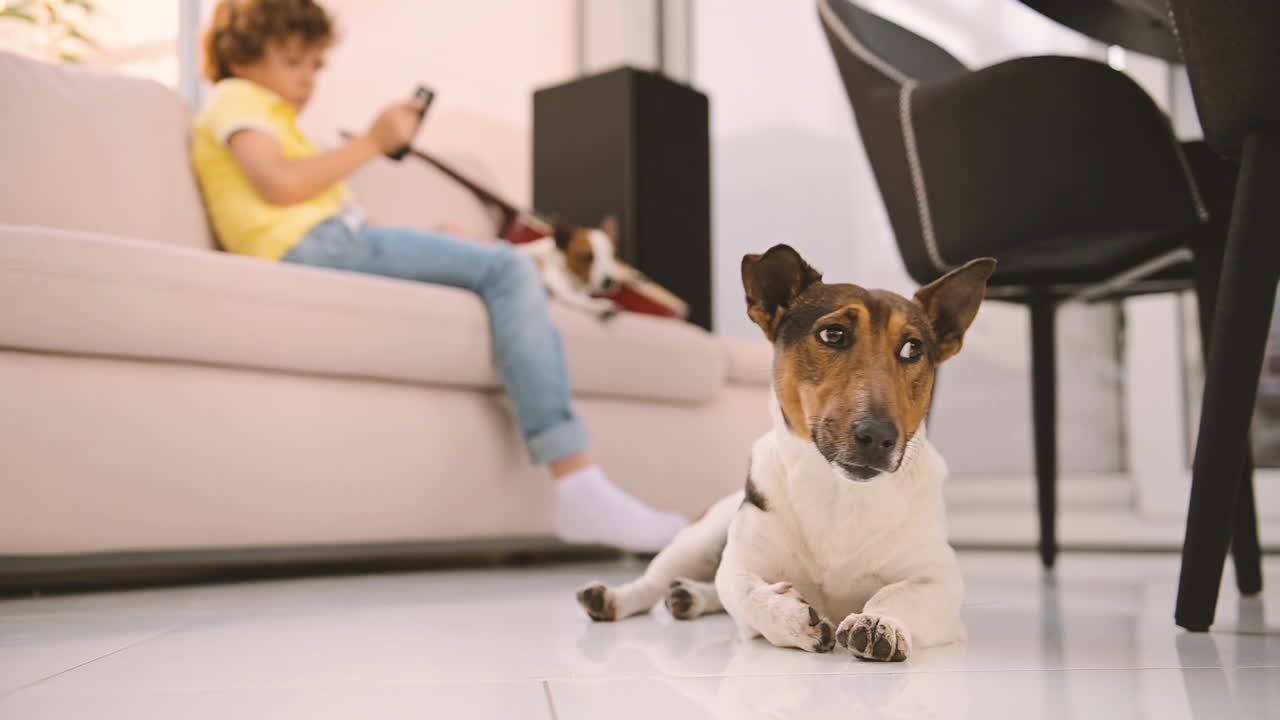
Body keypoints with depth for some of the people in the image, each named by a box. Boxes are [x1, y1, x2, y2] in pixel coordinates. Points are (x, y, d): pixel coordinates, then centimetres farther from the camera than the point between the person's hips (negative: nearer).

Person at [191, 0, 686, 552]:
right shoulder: (235, 98, 10)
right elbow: (279, 185, -11)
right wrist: (372, 143, -4)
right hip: (312, 246, -9)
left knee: (512, 272, 0)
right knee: (505, 268, -19)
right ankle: (580, 489, -28)